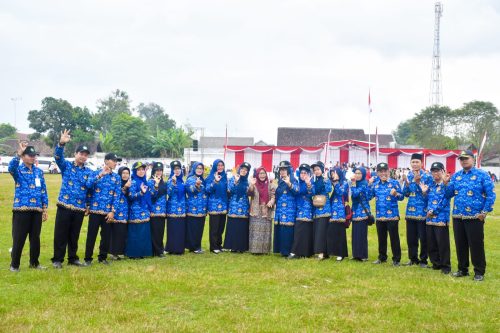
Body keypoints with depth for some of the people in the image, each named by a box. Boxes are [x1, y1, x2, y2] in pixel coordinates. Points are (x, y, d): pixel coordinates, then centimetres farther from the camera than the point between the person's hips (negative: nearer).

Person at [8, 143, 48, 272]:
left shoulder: (39, 171, 11)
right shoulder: (18, 170, 0)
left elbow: (43, 190, 12)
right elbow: (11, 167, -27)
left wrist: (45, 208, 8)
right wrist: (18, 153, -36)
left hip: (37, 210, 4)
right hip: (21, 209, -4)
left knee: (35, 238, 11)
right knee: (18, 238, 0)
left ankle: (34, 263, 24)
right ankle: (14, 265, 12)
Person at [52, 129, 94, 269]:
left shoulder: (88, 171, 10)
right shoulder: (67, 166, 3)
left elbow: (89, 184, -7)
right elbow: (58, 157, -17)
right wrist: (61, 143, -32)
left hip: (80, 208, 3)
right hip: (64, 206, -3)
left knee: (74, 235, 12)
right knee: (60, 234, 1)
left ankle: (73, 258, 23)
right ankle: (57, 259, 10)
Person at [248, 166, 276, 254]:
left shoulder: (270, 185, 8)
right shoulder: (254, 185, 3)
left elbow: (274, 195, 6)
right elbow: (250, 193, -13)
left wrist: (272, 201, -17)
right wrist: (251, 185, -32)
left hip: (267, 212, 2)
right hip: (256, 212, -2)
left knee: (265, 231, 4)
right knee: (256, 231, -4)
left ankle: (265, 249, 11)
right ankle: (255, 249, -1)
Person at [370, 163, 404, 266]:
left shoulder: (394, 182, -6)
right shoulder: (375, 183, 7)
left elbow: (402, 197, -9)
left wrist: (396, 194, -29)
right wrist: (370, 185, 4)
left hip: (392, 215, -5)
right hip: (380, 216, 5)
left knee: (394, 238, 1)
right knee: (381, 238, 15)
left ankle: (396, 259, 10)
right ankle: (382, 257, 27)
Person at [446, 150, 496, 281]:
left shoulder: (482, 175, -5)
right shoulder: (456, 176, 10)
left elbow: (491, 195, -6)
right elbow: (450, 193, 10)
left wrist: (485, 212, -11)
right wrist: (446, 184, -9)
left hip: (475, 217, -5)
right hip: (458, 216, 5)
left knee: (476, 245, -1)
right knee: (460, 244, 12)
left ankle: (479, 272, 9)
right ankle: (462, 269, 25)